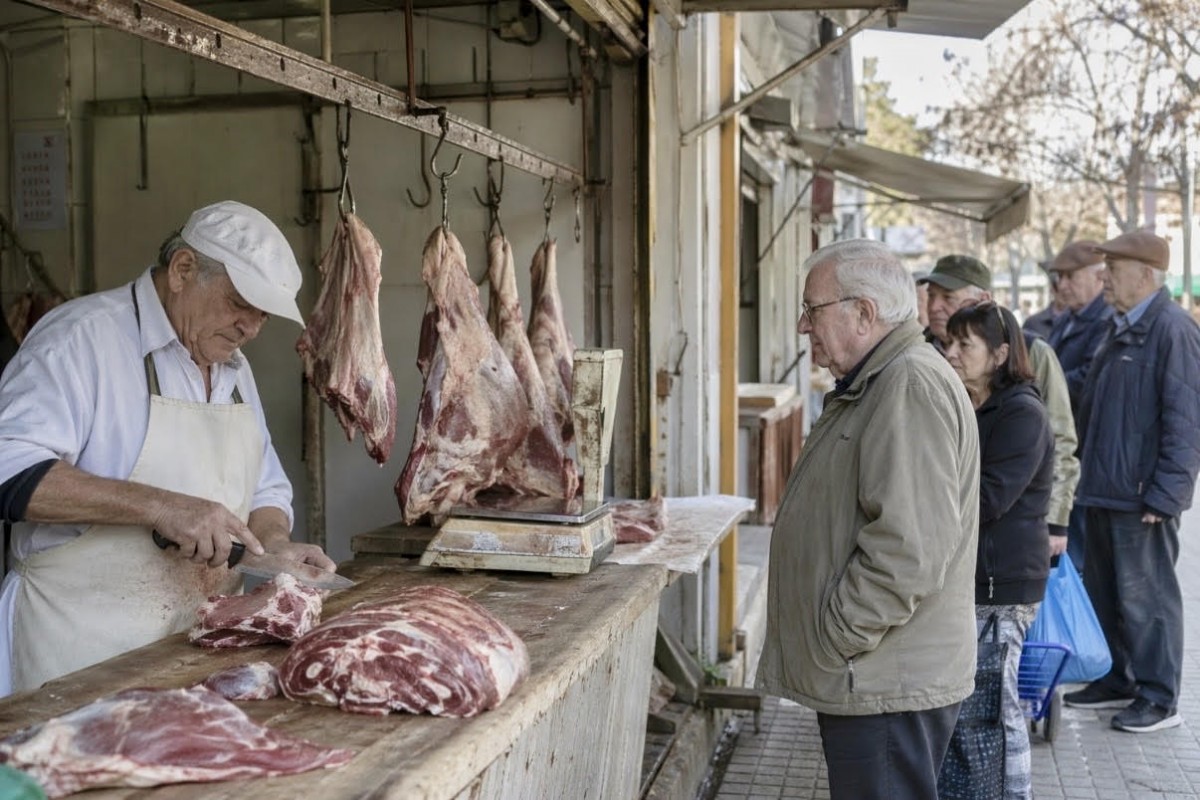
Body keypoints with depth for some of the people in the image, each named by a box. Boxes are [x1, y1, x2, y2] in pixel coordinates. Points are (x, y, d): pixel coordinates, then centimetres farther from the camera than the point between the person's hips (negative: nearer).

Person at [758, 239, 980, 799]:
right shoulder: (873, 385, 16)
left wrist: (832, 643, -18)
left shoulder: (912, 386, -19)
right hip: (871, 679, 10)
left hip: (887, 688, -10)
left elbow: (908, 553, -28)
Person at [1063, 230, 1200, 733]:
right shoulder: (1121, 328, 14)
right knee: (1105, 592, 16)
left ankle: (1158, 699, 14)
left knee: (1146, 597, 2)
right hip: (1105, 488, 9)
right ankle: (1116, 681, 30)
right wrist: (1090, 477, 16)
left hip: (1142, 495, -9)